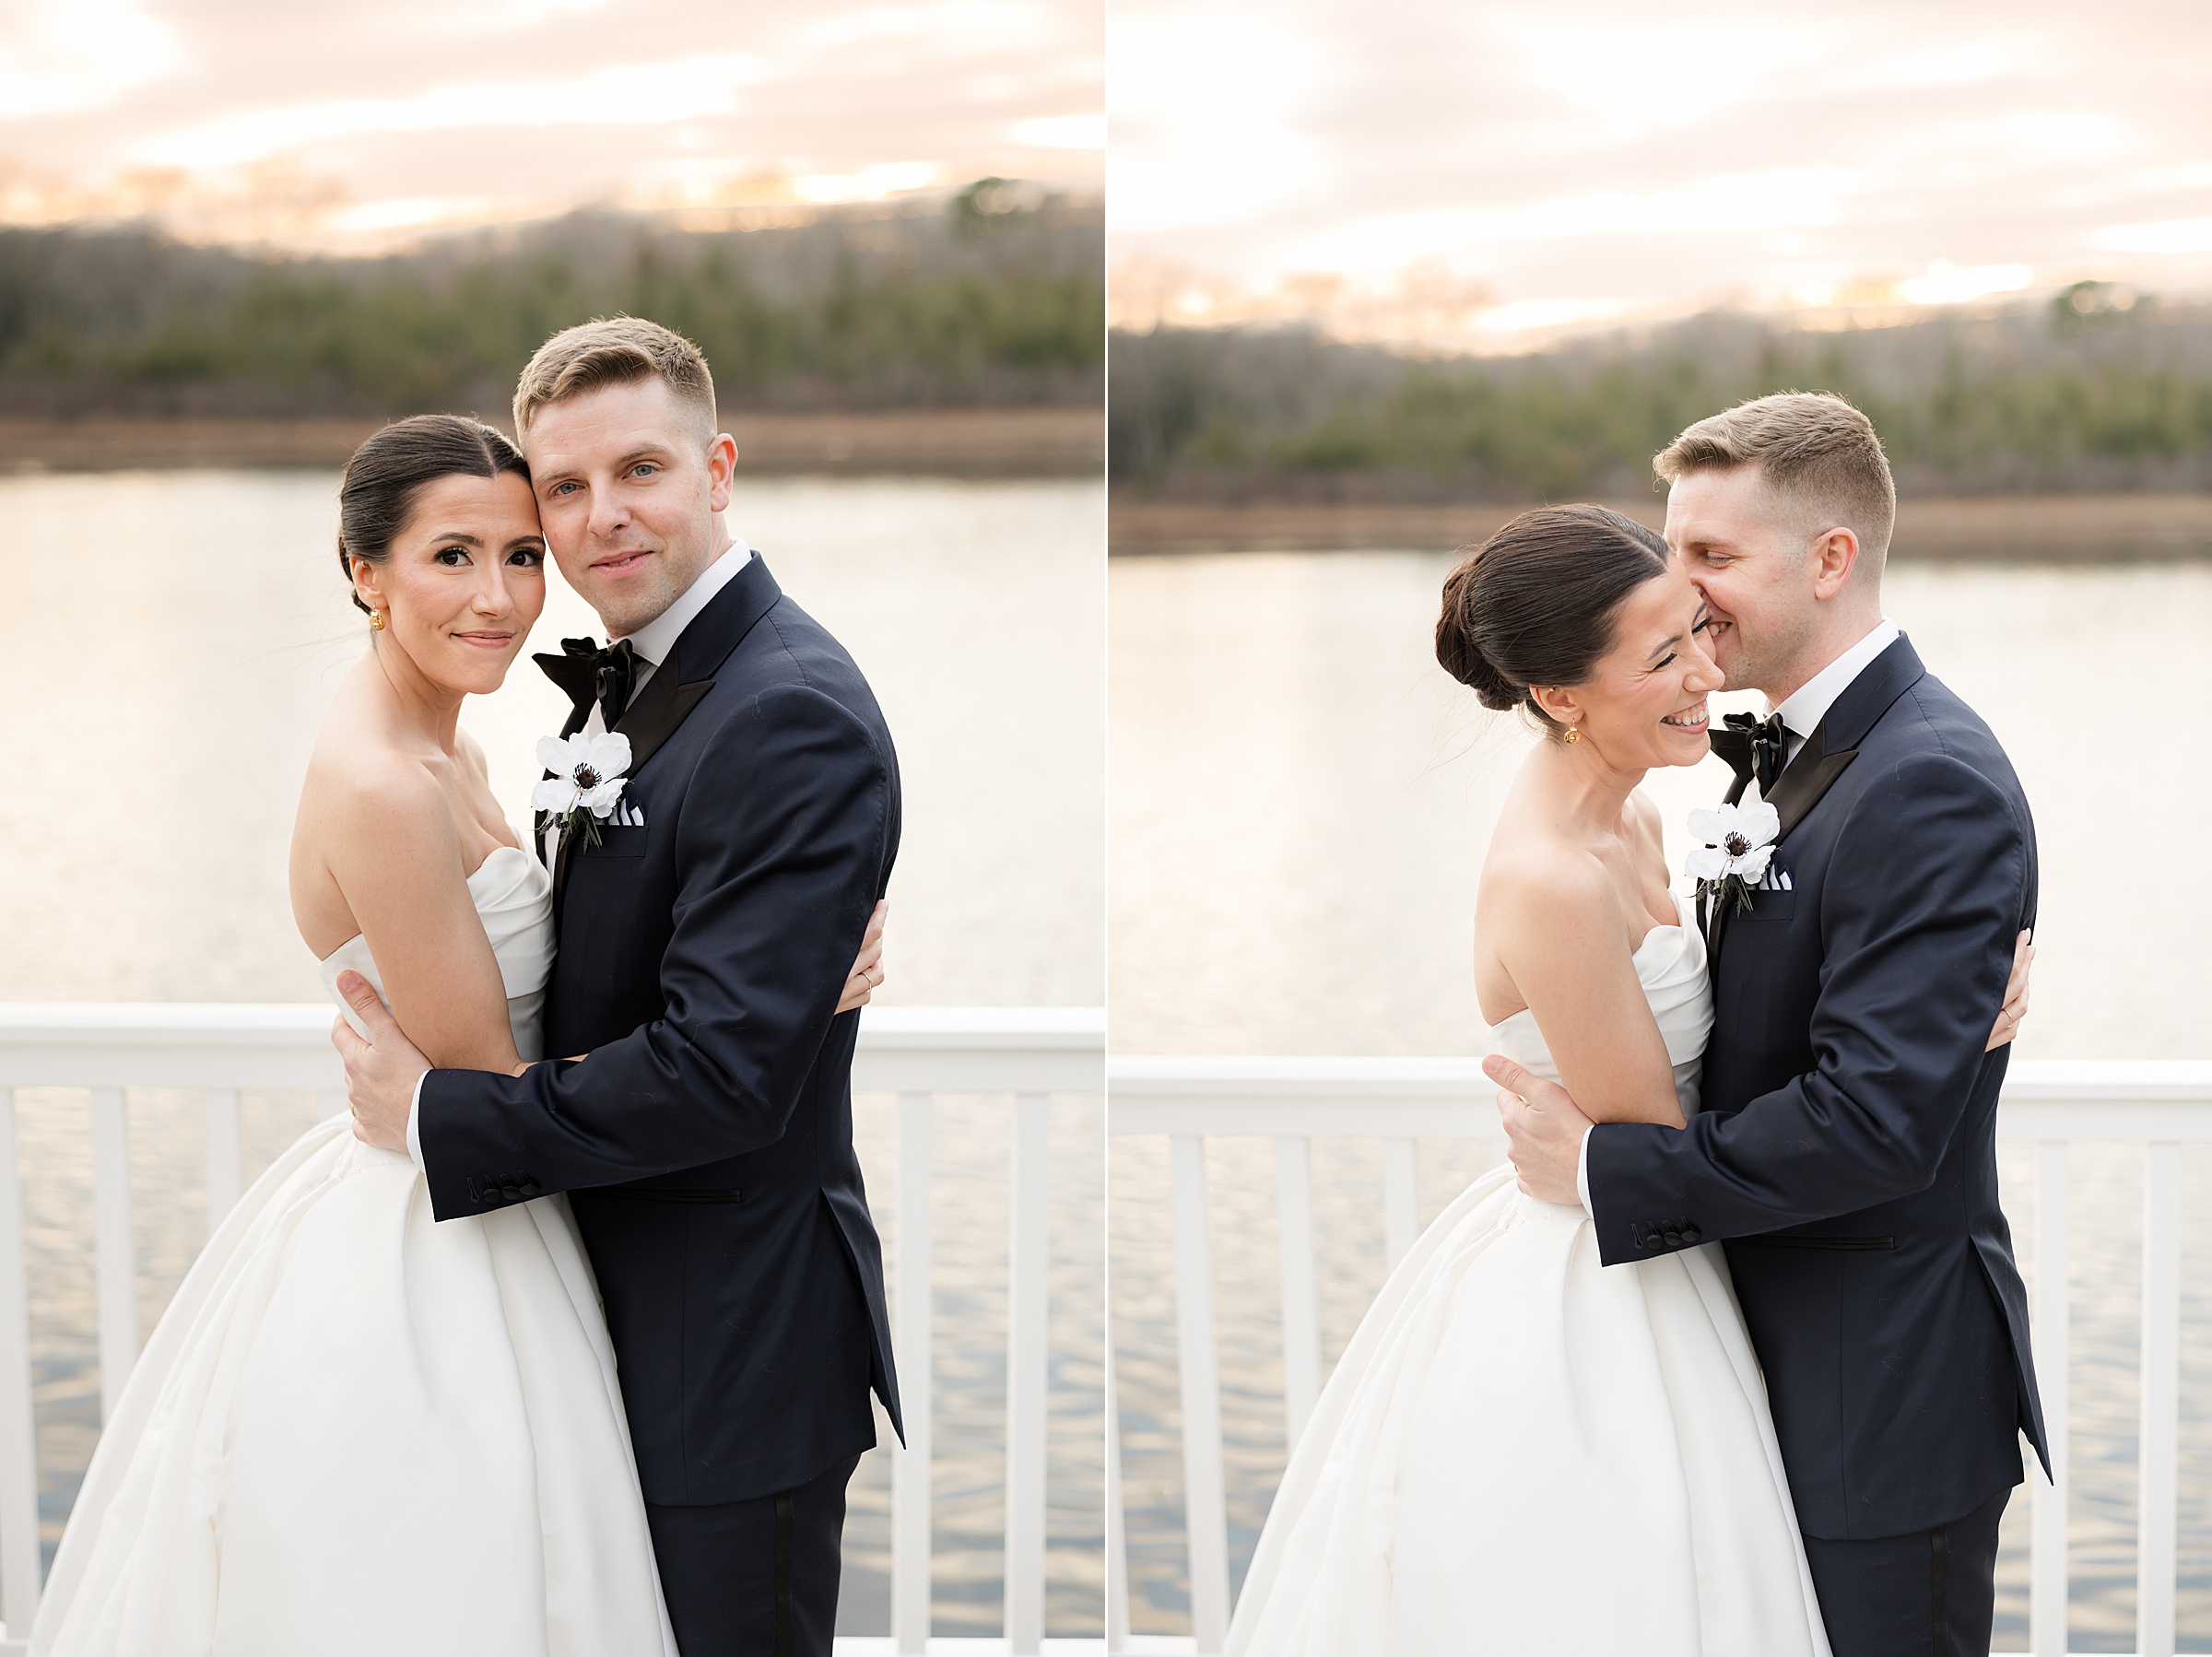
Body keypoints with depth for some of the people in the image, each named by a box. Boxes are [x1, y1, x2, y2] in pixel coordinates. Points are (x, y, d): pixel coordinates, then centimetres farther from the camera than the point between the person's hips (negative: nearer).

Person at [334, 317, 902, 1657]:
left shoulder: (794, 717, -22)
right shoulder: (624, 682, 9)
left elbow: (722, 1070, -27)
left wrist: (439, 1117, -17)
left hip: (739, 1347, -9)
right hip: (626, 1298, 9)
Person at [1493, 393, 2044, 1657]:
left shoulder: (1933, 785, -21)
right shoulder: (1779, 749, 9)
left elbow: (1878, 1119, -27)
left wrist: (1606, 1166, -20)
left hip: (1889, 1384, -9)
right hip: (1781, 1350, 9)